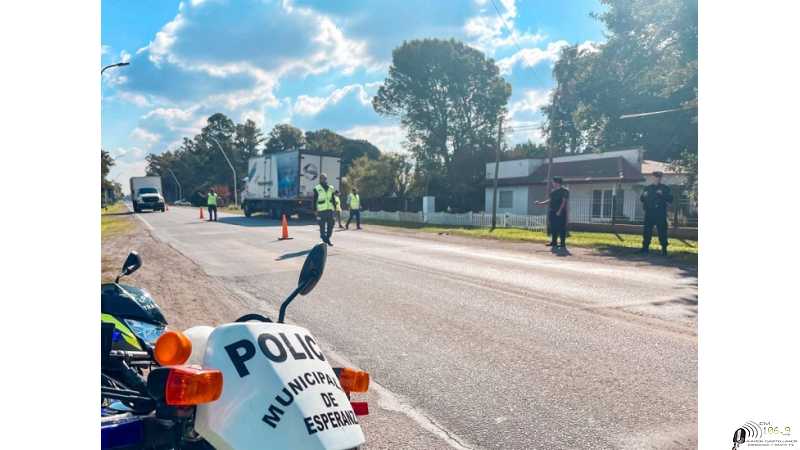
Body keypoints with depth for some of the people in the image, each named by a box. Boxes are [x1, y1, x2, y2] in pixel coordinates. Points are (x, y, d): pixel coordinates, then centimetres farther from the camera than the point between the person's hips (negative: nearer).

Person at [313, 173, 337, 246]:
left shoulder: (331, 188, 11)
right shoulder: (317, 189, -2)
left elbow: (333, 199, 16)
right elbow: (314, 200, 0)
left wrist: (335, 208, 11)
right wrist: (315, 210, -4)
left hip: (330, 210, 4)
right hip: (321, 211, -4)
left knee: (330, 225, 5)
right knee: (322, 226, 0)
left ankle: (327, 239, 18)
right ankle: (324, 240, 10)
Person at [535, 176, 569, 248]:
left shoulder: (564, 191, -7)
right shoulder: (553, 191, 15)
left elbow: (564, 201, -13)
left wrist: (559, 211, -20)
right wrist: (540, 203, 16)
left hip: (560, 213, -7)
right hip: (552, 212, 7)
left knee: (561, 228, -5)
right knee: (553, 228, 10)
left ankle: (563, 243, 0)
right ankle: (554, 242, 18)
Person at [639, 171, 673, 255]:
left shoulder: (665, 188, 8)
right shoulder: (648, 188, 16)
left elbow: (670, 199, 0)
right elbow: (642, 198, 20)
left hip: (660, 213, -3)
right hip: (649, 212, 3)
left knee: (662, 231, -4)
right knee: (647, 230, 3)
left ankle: (664, 248, 0)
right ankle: (645, 247, 10)